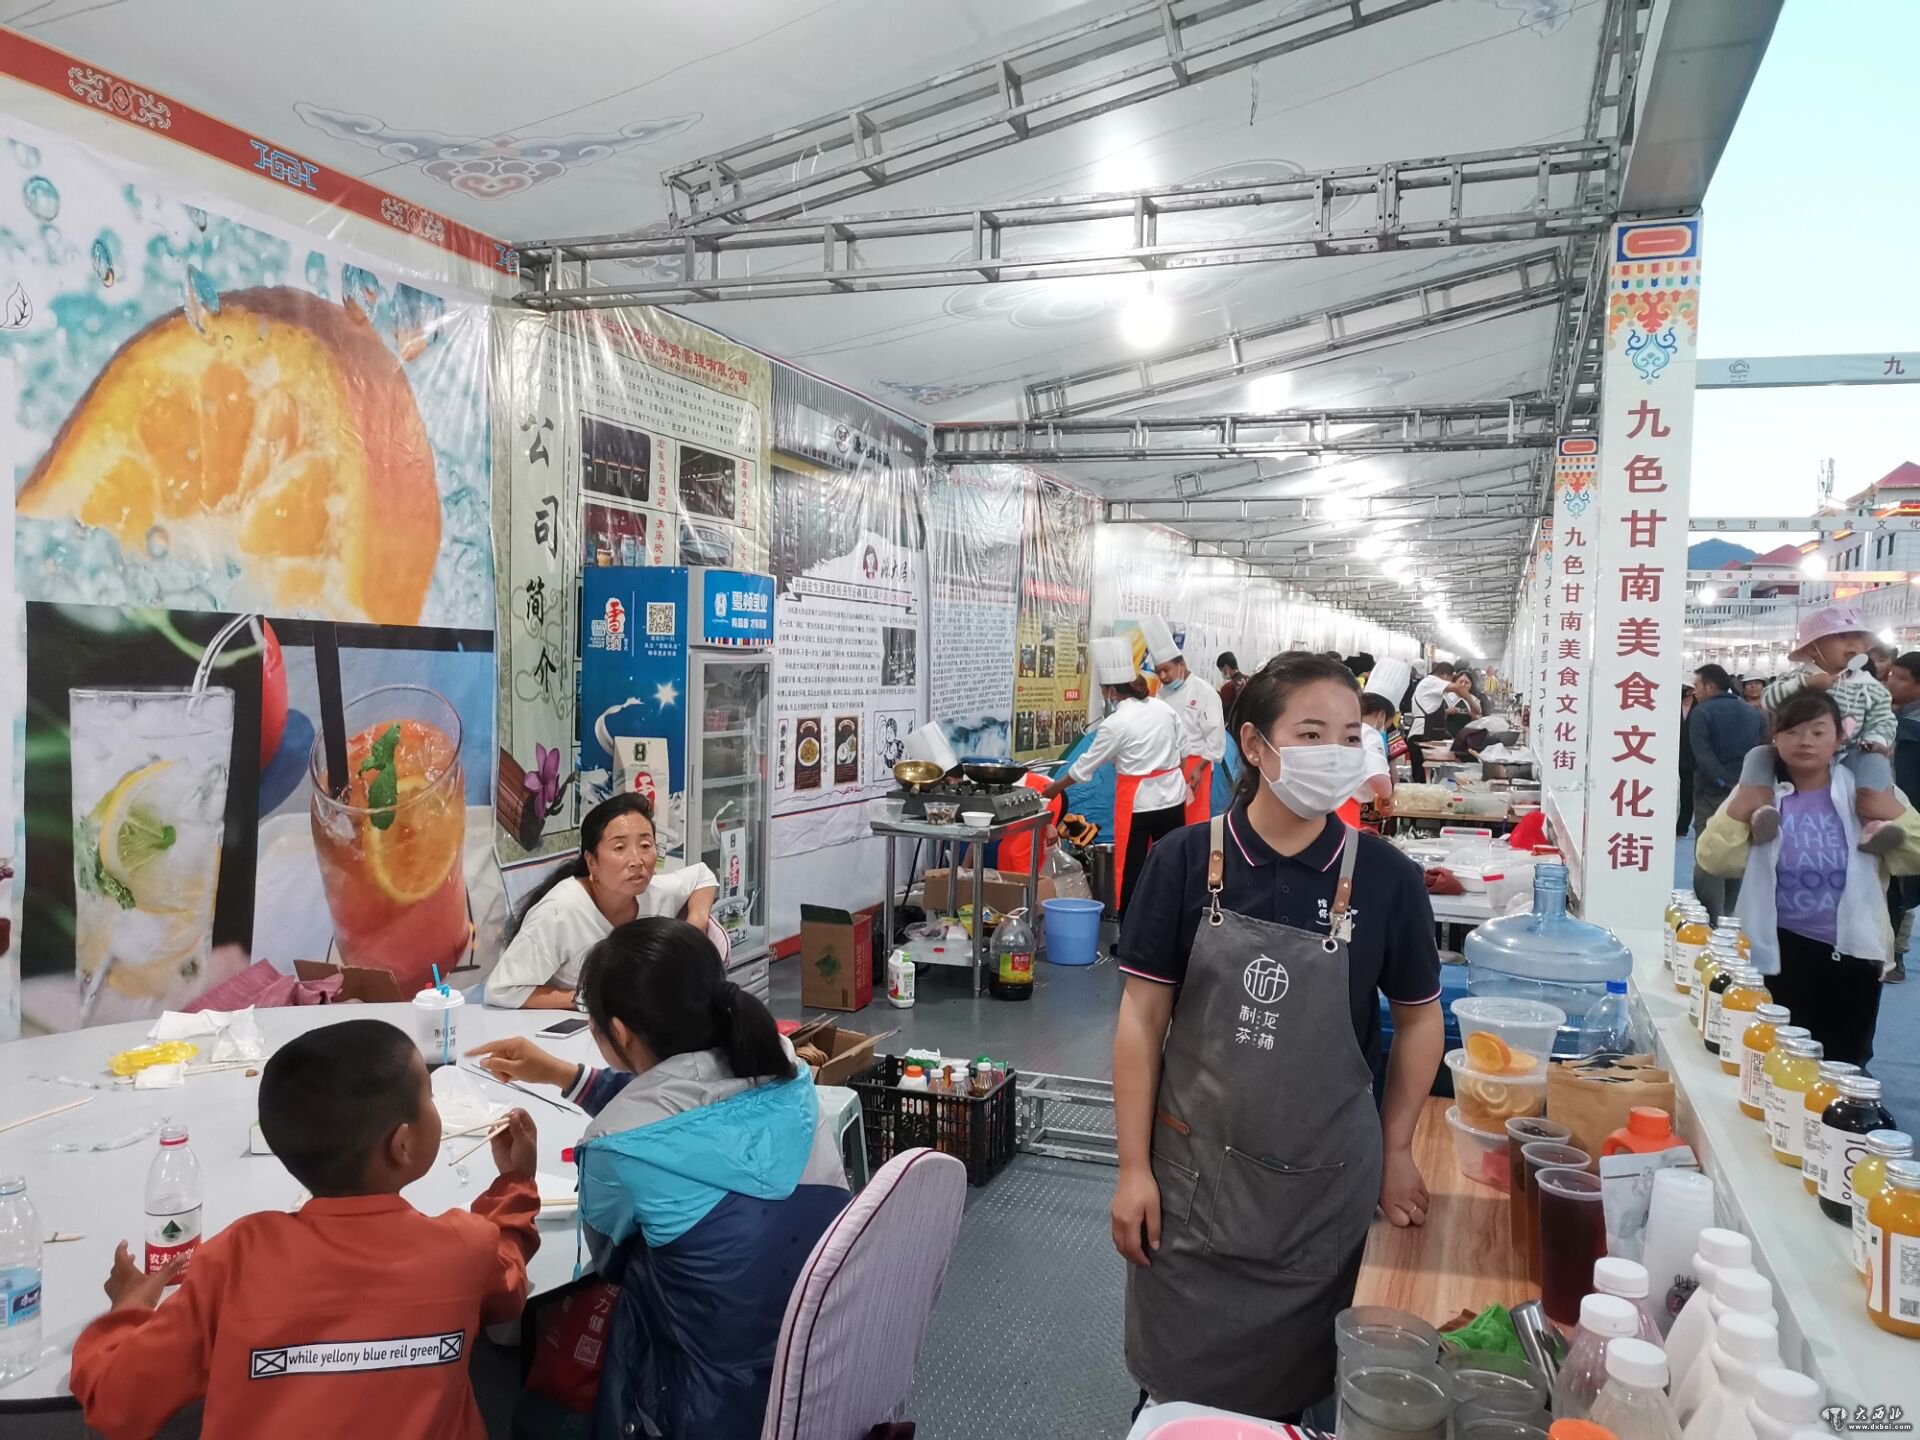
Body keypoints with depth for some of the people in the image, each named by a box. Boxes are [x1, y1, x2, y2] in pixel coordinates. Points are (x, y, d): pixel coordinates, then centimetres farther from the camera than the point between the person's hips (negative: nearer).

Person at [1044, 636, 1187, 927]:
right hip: (1172, 796, 6)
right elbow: (1179, 750, 11)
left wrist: (1055, 787, 9)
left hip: (1138, 802, -6)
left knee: (1130, 871, 4)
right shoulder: (1164, 709, 3)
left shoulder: (1115, 724, -14)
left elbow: (1086, 764, -5)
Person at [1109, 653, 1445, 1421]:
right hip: (1194, 1170, 0)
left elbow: (1419, 1020, 5)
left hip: (1326, 1181, 1)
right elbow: (1142, 1017, -6)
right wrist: (1134, 1167, -5)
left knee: (1297, 1385, 17)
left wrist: (1396, 1150, 8)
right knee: (1180, 1381, 15)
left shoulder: (1385, 878, -9)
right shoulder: (1187, 860, -11)